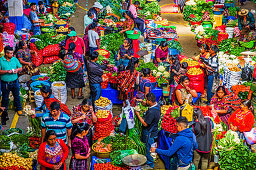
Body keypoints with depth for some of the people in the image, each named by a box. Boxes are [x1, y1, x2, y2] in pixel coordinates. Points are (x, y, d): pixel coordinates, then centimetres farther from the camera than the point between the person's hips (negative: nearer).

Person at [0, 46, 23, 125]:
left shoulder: (15, 59, 1)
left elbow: (21, 68, 8)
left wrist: (17, 69, -14)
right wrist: (7, 71, -22)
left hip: (15, 82, 3)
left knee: (17, 96, 14)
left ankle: (18, 108, 33)